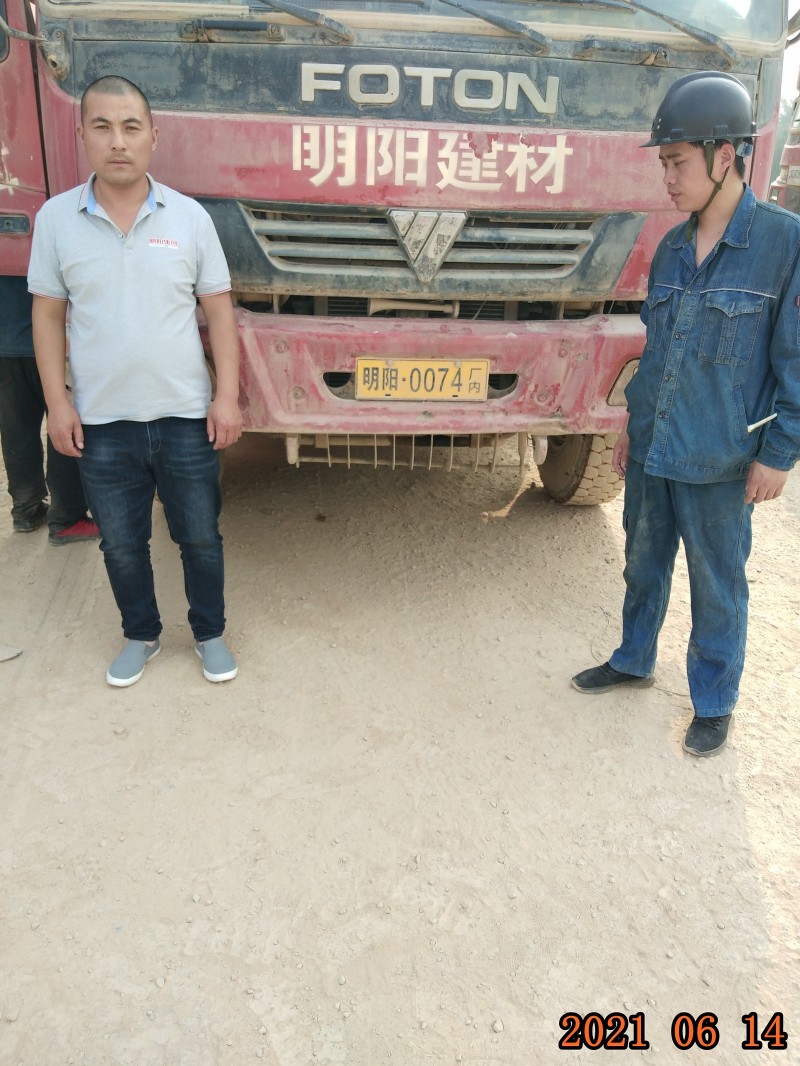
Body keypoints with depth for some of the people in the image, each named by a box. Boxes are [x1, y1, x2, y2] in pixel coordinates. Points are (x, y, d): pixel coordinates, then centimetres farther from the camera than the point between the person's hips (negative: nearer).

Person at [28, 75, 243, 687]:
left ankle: (210, 634, 32)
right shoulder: (56, 219, -1)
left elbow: (219, 311, 1)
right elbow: (48, 316, 3)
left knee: (200, 537, 11)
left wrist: (227, 395, -6)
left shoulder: (190, 217, -2)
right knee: (121, 545, 14)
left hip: (186, 416, 0)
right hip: (101, 423, 1)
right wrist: (57, 402, -3)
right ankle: (141, 636, 36)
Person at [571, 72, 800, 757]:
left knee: (716, 585, 8)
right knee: (644, 565, 19)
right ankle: (634, 662, 40)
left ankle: (714, 704, 27)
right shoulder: (672, 247, 7)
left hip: (718, 462, -5)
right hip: (650, 450, 6)